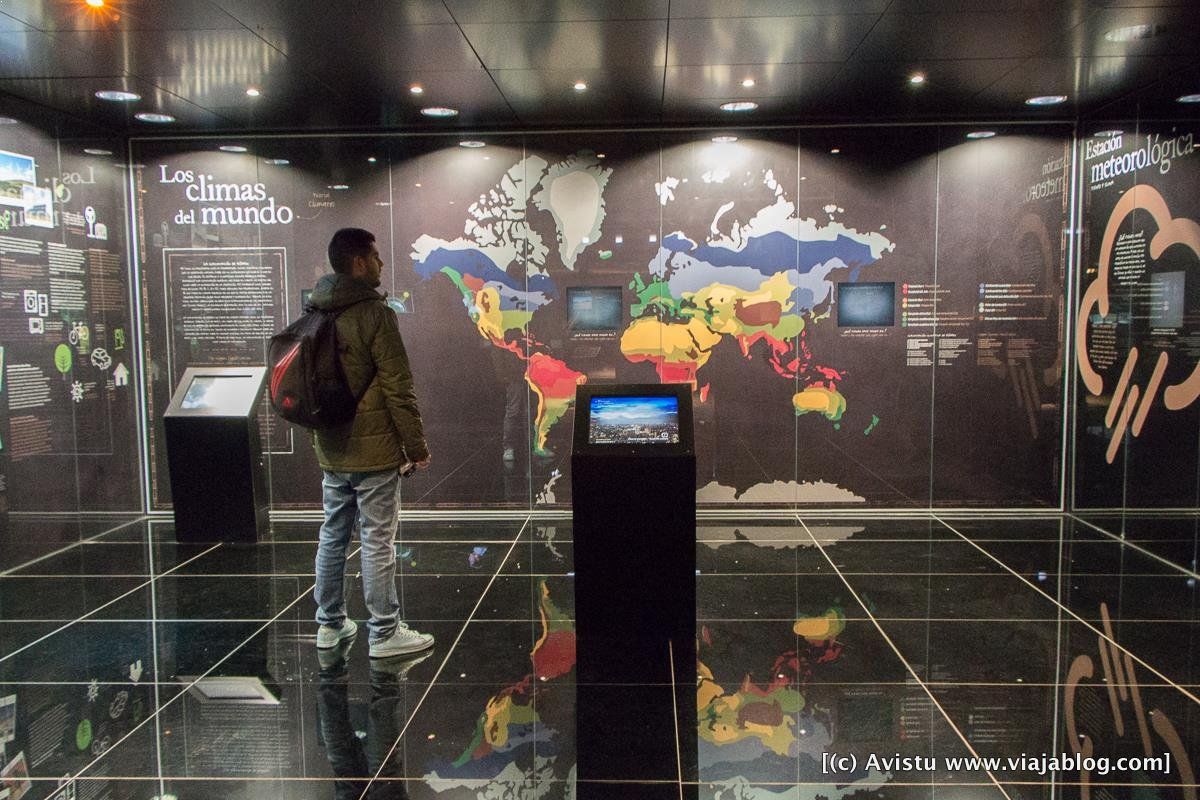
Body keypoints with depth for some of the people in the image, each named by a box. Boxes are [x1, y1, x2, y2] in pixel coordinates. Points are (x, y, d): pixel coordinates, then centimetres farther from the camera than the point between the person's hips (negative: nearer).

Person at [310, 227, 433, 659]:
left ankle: (330, 624, 26)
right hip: (374, 451, -8)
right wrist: (416, 446, -10)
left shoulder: (315, 314, 9)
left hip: (332, 451, 8)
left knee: (333, 536, 15)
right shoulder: (374, 313, -15)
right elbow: (398, 388, -17)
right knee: (377, 542, -1)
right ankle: (385, 633, 7)